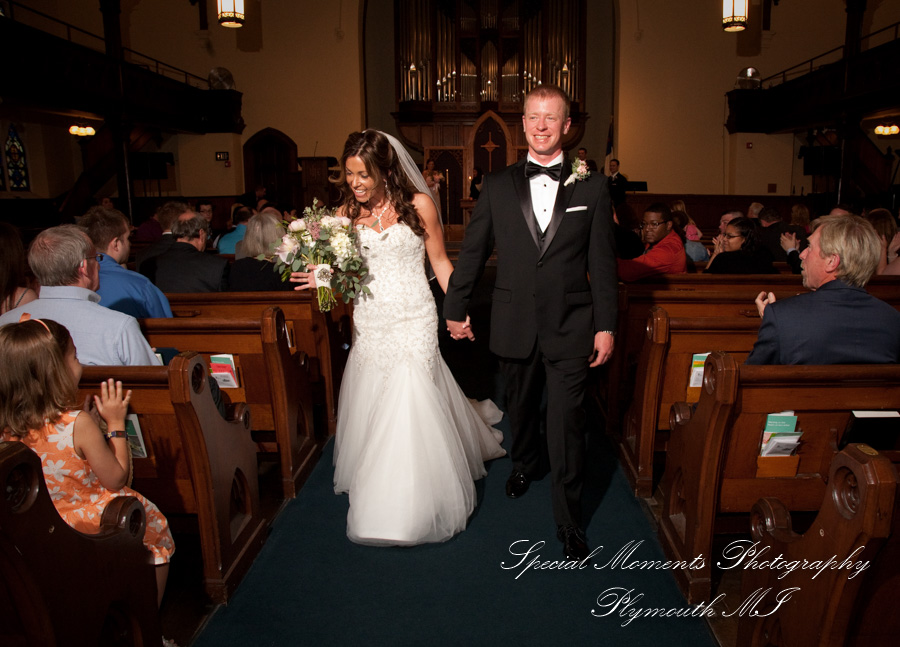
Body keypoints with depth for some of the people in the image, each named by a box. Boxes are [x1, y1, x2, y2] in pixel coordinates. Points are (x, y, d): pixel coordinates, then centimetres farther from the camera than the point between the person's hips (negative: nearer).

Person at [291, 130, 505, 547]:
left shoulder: (417, 204, -4)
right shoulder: (348, 212, 4)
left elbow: (439, 261, 1)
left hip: (413, 321, -3)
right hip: (369, 323, 4)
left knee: (410, 409, -6)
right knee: (372, 410, 10)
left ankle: (413, 508, 10)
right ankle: (377, 495, 32)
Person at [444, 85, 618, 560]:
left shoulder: (592, 188, 1)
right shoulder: (497, 186, 3)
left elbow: (603, 263, 1)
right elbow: (472, 251, 7)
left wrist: (606, 326, -1)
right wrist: (455, 308, 10)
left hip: (570, 327, -2)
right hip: (514, 323, 2)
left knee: (567, 425, -1)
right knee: (520, 408, 20)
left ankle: (569, 522, 14)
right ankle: (525, 464, 51)